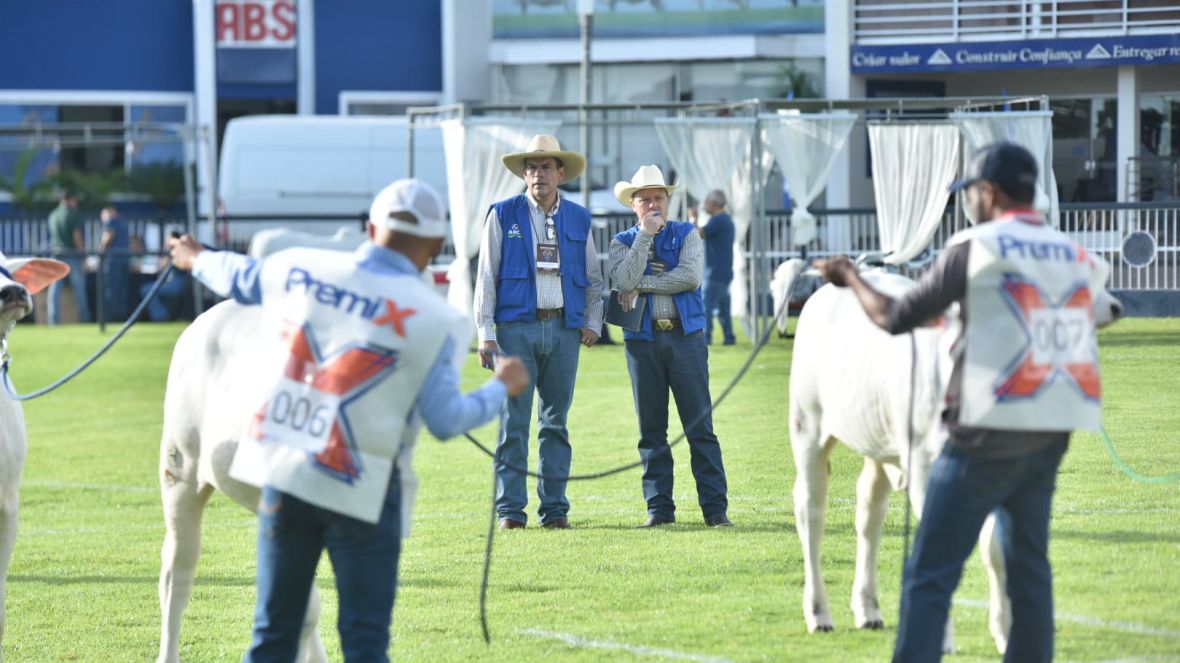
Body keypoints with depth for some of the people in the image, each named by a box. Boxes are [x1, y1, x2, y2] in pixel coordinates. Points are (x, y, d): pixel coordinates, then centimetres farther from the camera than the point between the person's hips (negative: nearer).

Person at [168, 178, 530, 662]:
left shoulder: (300, 270, 1)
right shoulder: (432, 320, -10)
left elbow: (241, 279, 22)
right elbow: (446, 420, -8)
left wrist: (196, 259, 45)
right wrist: (501, 389, 11)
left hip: (284, 472, 4)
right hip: (361, 490, -4)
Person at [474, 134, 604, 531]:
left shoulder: (578, 219, 13)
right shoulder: (503, 215, 5)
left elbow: (593, 278, 19)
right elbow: (486, 276, 3)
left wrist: (593, 323, 6)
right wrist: (485, 333, -4)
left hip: (564, 330, 3)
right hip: (516, 327, -3)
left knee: (556, 422, 5)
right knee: (514, 422, -5)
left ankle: (554, 508, 7)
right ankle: (510, 509, -3)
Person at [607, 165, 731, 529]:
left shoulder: (686, 235, 8)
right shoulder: (622, 242, 9)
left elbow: (691, 276, -10)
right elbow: (624, 282, -10)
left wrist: (642, 285, -9)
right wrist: (645, 234, -11)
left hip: (685, 336, -1)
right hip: (643, 339, 1)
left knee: (700, 426, -4)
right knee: (652, 429, 3)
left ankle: (715, 508, -5)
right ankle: (659, 508, 8)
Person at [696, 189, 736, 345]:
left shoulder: (717, 220, -14)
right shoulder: (727, 219, 17)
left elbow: (698, 234, -18)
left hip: (715, 272, -10)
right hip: (724, 272, 10)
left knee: (706, 305, -10)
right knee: (723, 306, 12)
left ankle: (705, 337, -14)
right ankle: (729, 337, 12)